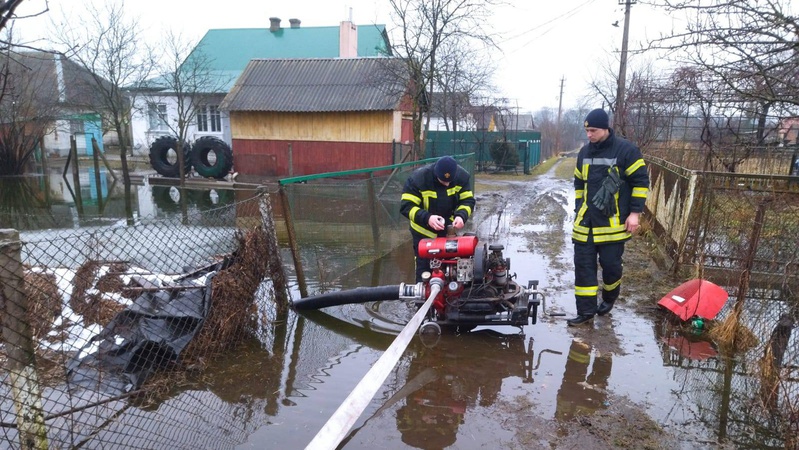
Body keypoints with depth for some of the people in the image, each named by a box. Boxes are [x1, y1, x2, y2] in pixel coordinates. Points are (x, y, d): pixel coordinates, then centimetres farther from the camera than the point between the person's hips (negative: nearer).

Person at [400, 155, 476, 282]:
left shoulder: (462, 176, -17)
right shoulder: (418, 178, -27)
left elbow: (468, 200, -10)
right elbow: (406, 206, -27)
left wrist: (461, 216, -32)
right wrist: (427, 218, -43)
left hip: (448, 229, 3)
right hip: (424, 232, -3)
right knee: (424, 268, 3)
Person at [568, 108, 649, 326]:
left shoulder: (626, 150, -9)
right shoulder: (584, 152, 8)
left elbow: (641, 181, -6)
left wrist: (635, 213, -10)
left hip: (613, 222, -5)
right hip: (586, 221, 5)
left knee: (611, 264, 6)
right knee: (583, 265, 2)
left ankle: (609, 299, 34)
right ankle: (586, 311, 10)